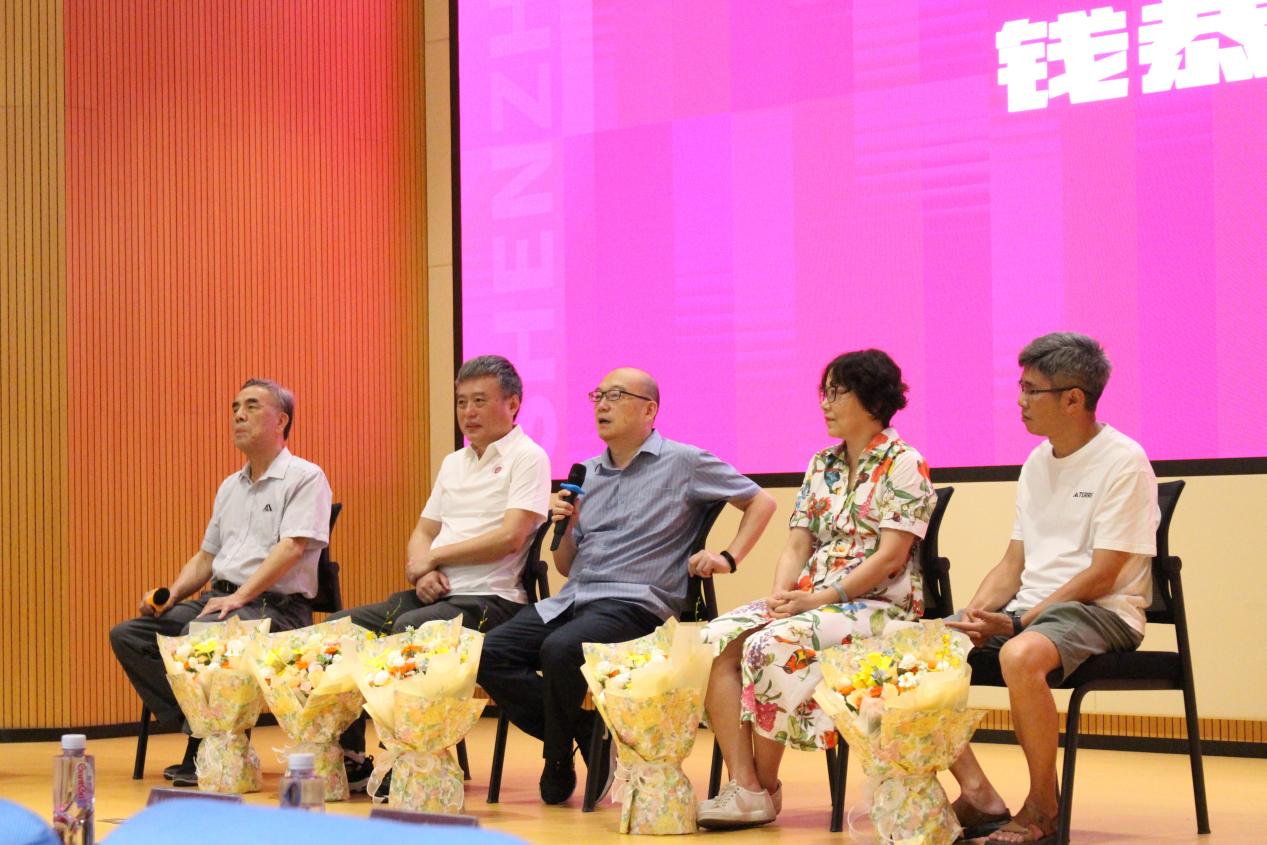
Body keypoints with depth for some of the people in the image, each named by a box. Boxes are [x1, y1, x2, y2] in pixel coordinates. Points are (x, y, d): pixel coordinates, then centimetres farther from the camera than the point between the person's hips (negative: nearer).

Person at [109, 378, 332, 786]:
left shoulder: (305, 478, -3)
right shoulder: (230, 487, 23)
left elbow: (292, 546, -16)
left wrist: (240, 596, -25)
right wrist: (172, 594, 6)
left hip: (276, 607, -8)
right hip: (218, 599, 9)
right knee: (127, 635, -8)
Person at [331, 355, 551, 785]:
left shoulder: (527, 458, -2)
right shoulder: (454, 463, 23)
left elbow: (510, 537, -14)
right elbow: (422, 533, 22)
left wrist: (434, 557, -7)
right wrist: (420, 570, -3)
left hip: (488, 600, -8)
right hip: (435, 594, 8)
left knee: (409, 628, -35)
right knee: (341, 625, -9)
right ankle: (349, 757, -6)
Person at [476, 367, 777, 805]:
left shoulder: (684, 463, 4)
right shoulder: (588, 474, 21)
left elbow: (761, 502, 9)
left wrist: (728, 557, -2)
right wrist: (566, 527, 2)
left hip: (635, 601, -6)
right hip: (572, 599, 7)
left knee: (559, 649, -35)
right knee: (491, 654, -18)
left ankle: (560, 764, -10)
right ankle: (587, 738, -9)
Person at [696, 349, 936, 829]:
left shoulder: (903, 465, -4)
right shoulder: (822, 465, 18)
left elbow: (889, 558, -13)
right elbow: (797, 545, 12)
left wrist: (821, 599, -20)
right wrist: (781, 596, -8)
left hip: (877, 606, -7)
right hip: (811, 599, 7)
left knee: (771, 647, -32)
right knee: (717, 639, -18)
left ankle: (766, 788, -16)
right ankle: (743, 787, -24)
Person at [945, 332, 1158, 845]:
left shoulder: (1123, 462, -10)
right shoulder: (1037, 462, 15)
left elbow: (1100, 577, -15)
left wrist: (1016, 622, -20)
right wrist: (974, 616, -3)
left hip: (1102, 613, -8)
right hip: (1030, 609, 8)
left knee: (1020, 656, -39)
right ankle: (978, 796, -9)